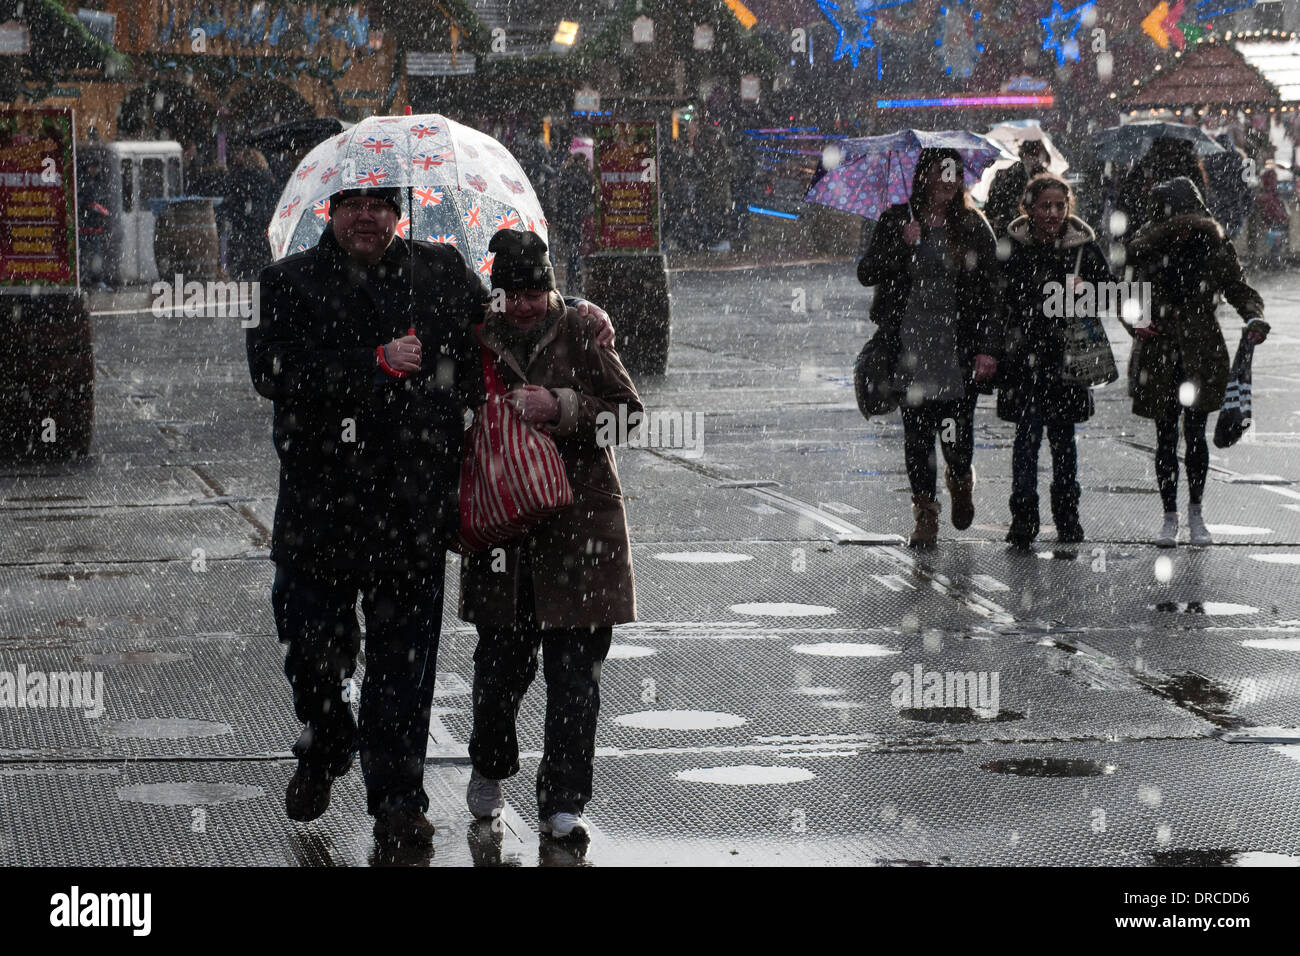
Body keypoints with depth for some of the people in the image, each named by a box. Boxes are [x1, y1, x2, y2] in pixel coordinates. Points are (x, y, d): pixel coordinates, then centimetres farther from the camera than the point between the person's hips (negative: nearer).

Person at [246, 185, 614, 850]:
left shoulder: (442, 272, 10)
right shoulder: (291, 283, 2)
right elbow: (273, 372, -13)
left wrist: (580, 314, 16)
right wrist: (376, 364, -18)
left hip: (413, 501, 1)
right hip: (320, 493, -1)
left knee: (403, 658, 3)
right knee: (311, 648, 8)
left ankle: (397, 799, 12)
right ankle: (321, 753, 37)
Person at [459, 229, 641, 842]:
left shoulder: (582, 337, 2)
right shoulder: (480, 341, 7)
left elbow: (627, 410, -3)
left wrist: (561, 407, -16)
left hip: (580, 521, -1)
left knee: (575, 666, -3)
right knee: (502, 660, 6)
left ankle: (563, 802, 2)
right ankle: (489, 769, 32)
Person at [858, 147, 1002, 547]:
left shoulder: (974, 228, 4)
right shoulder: (896, 221, 6)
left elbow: (988, 292, 3)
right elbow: (866, 273, 2)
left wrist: (987, 348, -5)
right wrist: (902, 245, -13)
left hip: (957, 348, -1)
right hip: (909, 351, 1)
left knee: (957, 434, -4)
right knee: (916, 435, 1)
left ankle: (961, 483, 30)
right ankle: (925, 515, 12)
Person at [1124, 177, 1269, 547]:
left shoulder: (1215, 250, -4)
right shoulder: (1144, 251, -3)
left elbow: (1241, 291, 1)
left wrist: (1254, 319, -19)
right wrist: (1136, 324, -13)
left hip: (1201, 354, -1)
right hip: (1159, 355, 1)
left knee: (1195, 434, -2)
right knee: (1166, 437, 6)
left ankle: (1195, 515, 13)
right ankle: (1170, 518, 15)